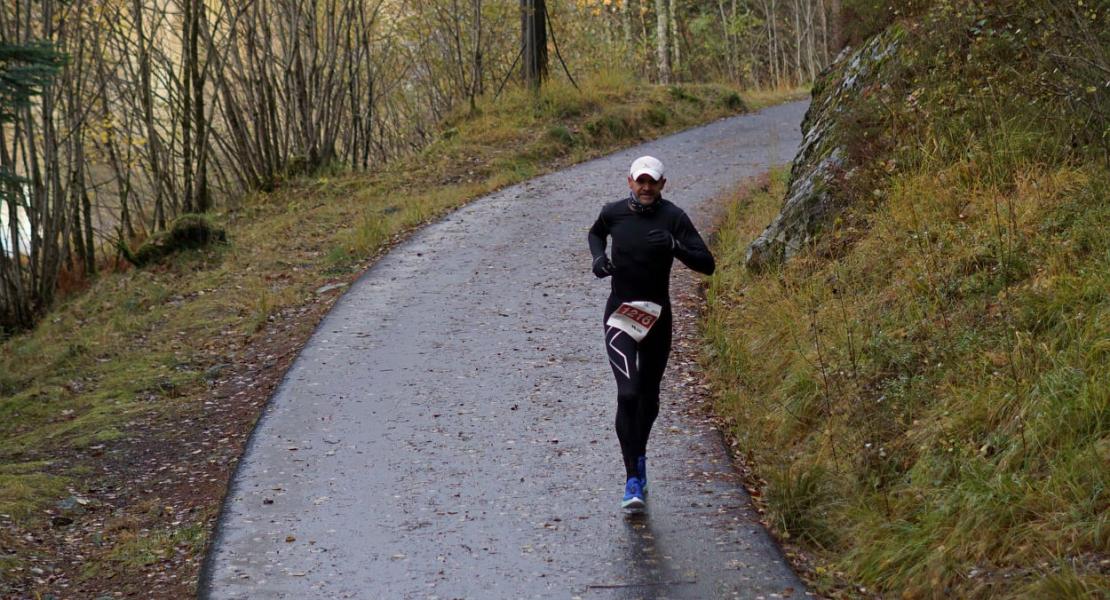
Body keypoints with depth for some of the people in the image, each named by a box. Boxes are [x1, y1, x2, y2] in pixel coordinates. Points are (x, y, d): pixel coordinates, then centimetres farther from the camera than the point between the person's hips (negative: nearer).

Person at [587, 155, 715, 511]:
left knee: (649, 399, 15)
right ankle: (633, 479, -14)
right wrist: (598, 257, 2)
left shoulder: (673, 218, -9)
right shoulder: (613, 212, -2)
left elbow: (707, 265, -15)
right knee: (627, 395, -17)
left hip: (657, 318, 1)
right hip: (620, 316, -1)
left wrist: (674, 247, -31)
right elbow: (595, 233, 23)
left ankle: (639, 457, 42)